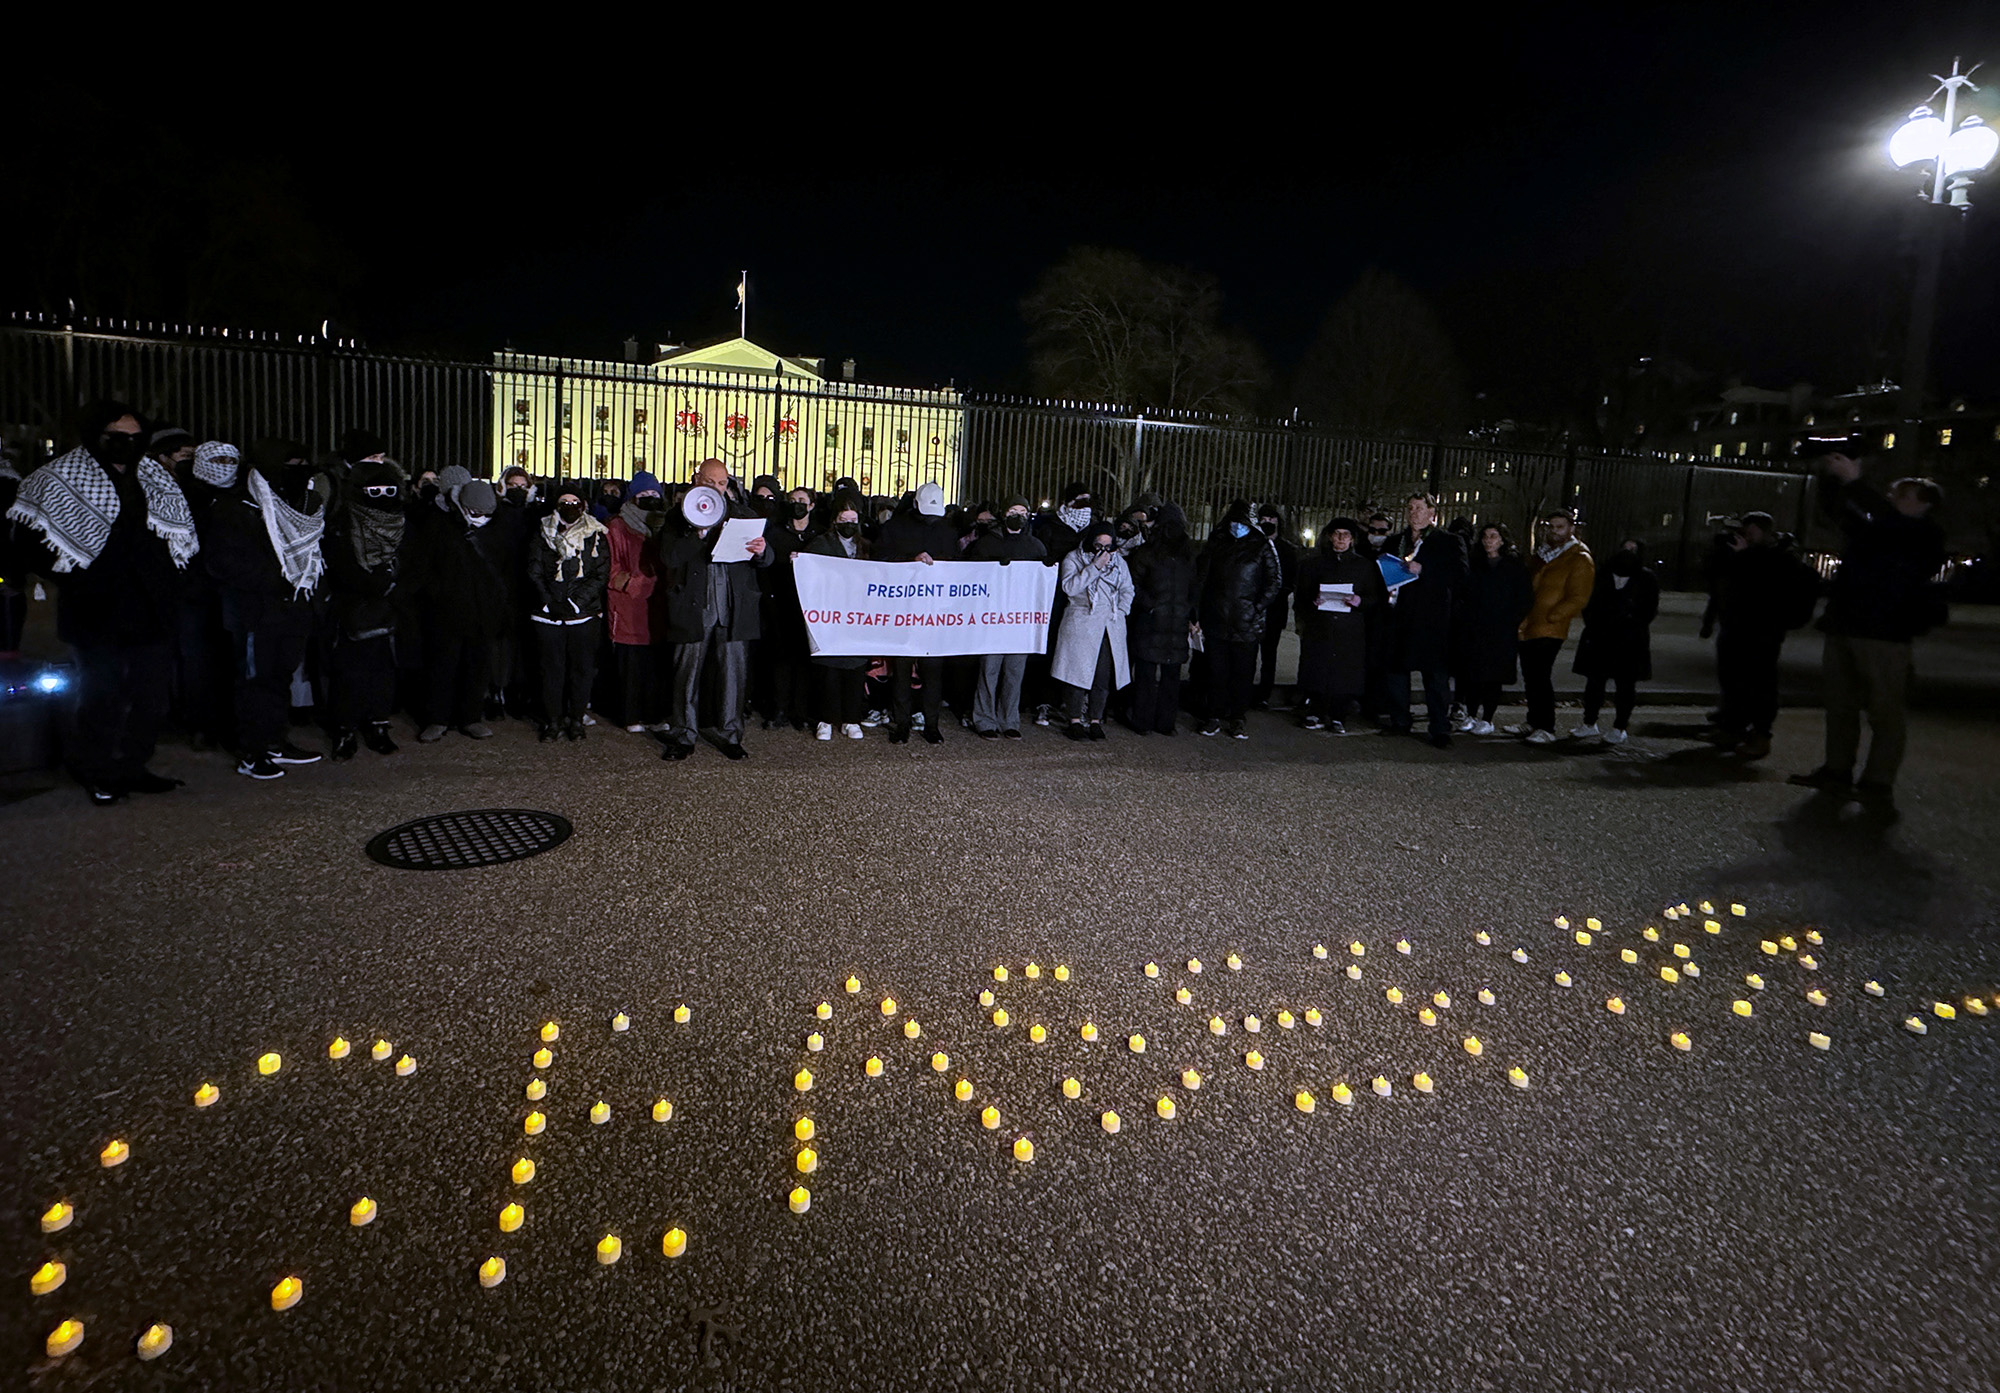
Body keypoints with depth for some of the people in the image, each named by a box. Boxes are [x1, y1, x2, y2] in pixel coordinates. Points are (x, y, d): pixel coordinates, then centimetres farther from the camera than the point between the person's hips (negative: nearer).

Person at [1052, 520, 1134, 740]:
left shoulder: (1119, 562, 14)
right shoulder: (1073, 559, 2)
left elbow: (1127, 590, 21)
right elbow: (1069, 587, -13)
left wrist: (1120, 612, 6)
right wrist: (1094, 567, -15)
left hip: (1110, 627, 4)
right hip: (1081, 626, -3)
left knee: (1104, 675, 0)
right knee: (1080, 672, -5)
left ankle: (1095, 720, 9)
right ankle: (1075, 721, 3)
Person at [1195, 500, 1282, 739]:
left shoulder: (1262, 545, 0)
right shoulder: (1216, 542, 7)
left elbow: (1275, 579, 0)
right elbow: (1201, 578, 8)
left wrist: (1259, 608, -10)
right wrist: (1196, 613, 1)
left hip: (1247, 621, -2)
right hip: (1216, 619, 2)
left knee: (1243, 671, 3)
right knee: (1217, 670, 6)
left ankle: (1236, 719, 12)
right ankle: (1215, 717, 15)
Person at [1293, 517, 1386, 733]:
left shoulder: (1365, 565, 13)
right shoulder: (1314, 562, 12)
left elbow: (1377, 596, 11)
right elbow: (1302, 593, 10)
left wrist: (1360, 601, -10)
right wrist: (1313, 600, -12)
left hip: (1350, 630, 0)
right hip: (1318, 628, 0)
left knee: (1345, 672, -3)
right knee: (1316, 669, -3)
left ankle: (1338, 718, 5)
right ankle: (1314, 714, 9)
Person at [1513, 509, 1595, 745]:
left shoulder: (1579, 559, -6)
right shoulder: (1541, 554, 17)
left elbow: (1577, 599, -12)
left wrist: (1550, 617, -16)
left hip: (1549, 630, -8)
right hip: (1527, 628, 8)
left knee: (1540, 677, -11)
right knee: (1530, 677, 12)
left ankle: (1546, 729, -6)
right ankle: (1533, 723, 23)